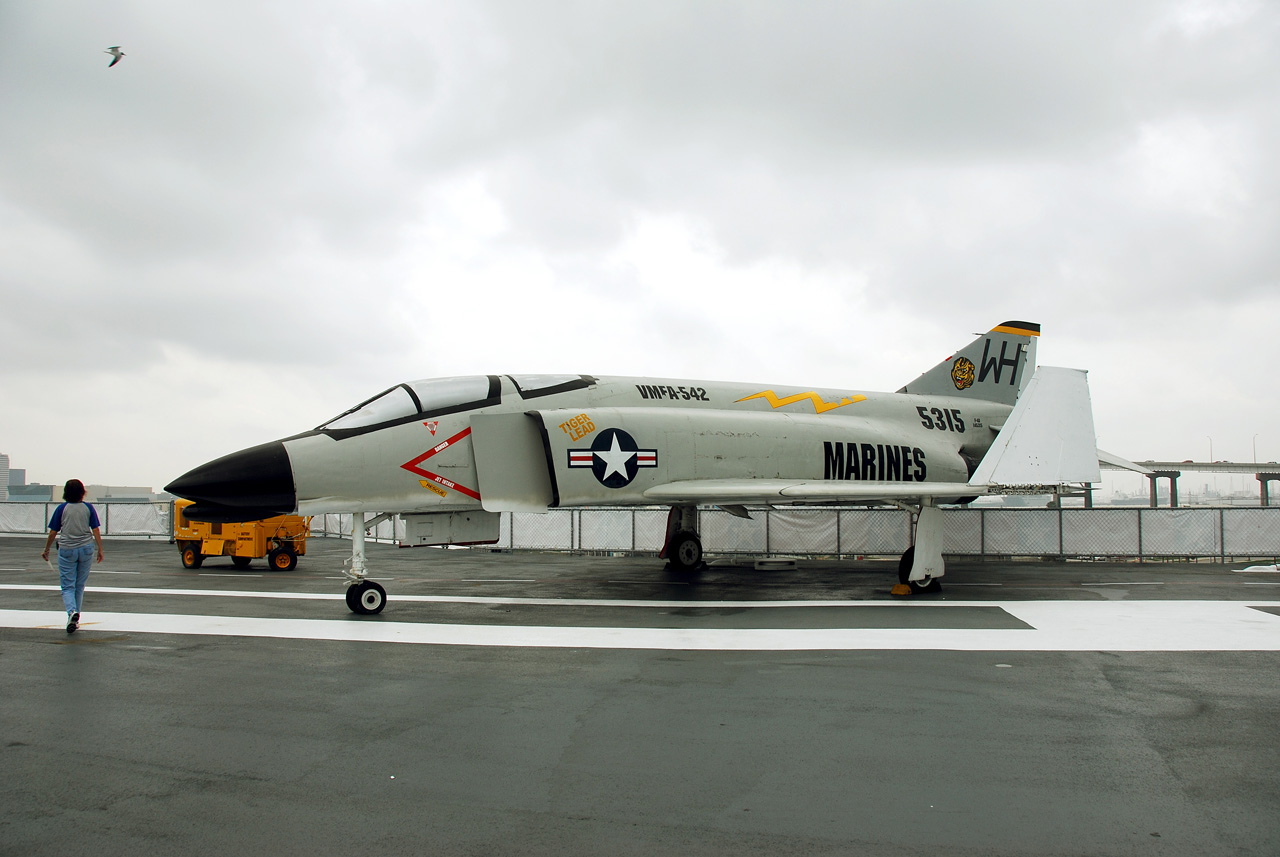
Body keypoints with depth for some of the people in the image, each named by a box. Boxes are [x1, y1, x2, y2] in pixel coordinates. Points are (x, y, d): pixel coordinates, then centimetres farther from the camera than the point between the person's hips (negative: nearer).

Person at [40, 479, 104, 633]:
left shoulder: (61, 508, -3)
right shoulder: (88, 508, 0)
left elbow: (53, 532, 1)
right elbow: (96, 530, -3)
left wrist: (46, 549, 14)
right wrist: (100, 550, 4)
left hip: (66, 550, -1)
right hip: (86, 549, 2)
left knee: (67, 587, 3)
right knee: (80, 586, 13)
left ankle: (72, 612, -22)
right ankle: (75, 619, 18)